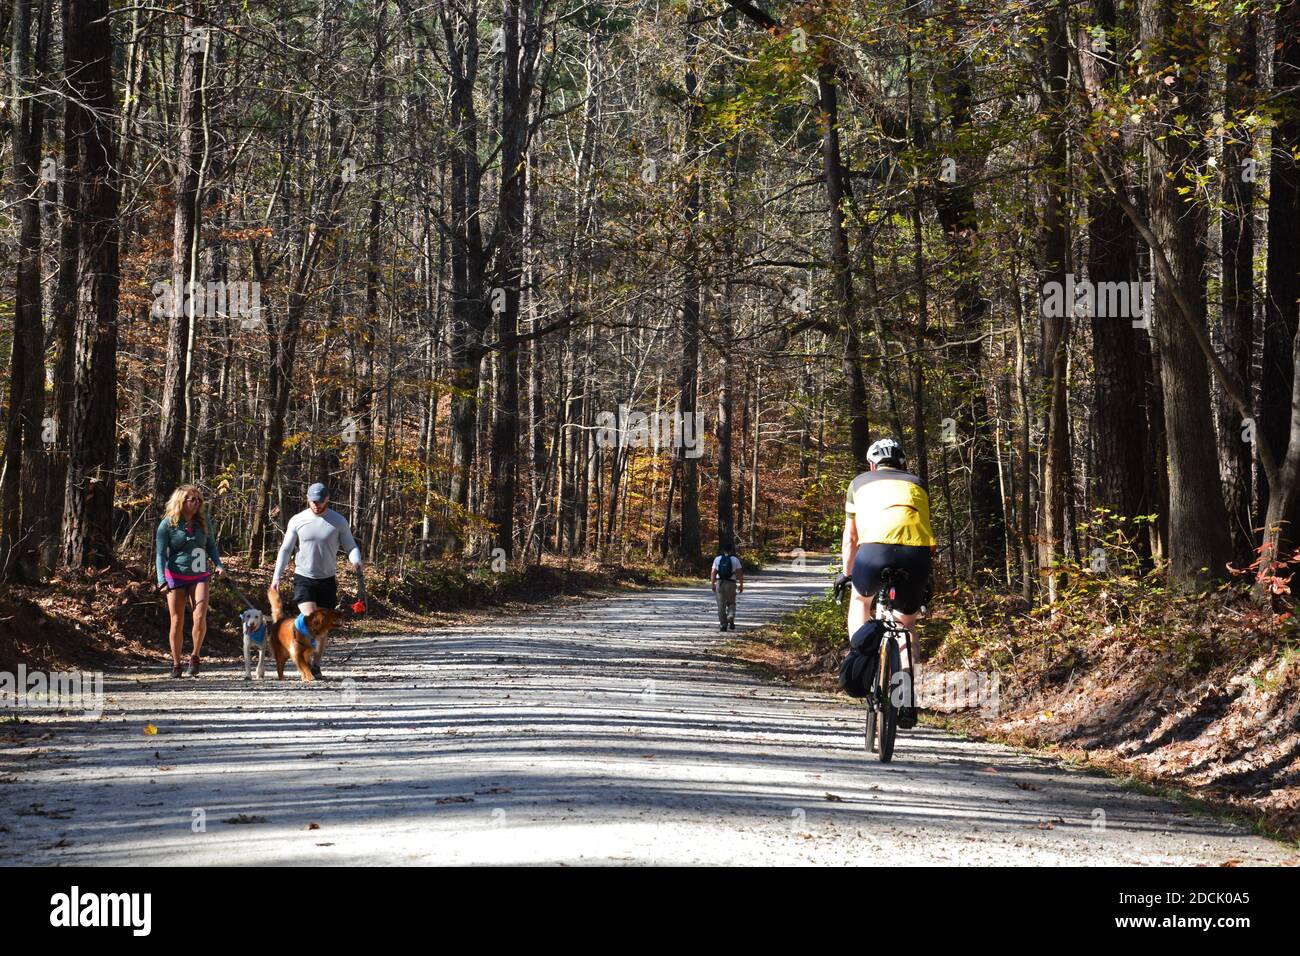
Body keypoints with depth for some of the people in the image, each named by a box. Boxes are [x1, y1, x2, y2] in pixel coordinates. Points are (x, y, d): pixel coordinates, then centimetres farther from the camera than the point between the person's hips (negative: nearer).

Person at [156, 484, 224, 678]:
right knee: (177, 622, 2)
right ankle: (176, 663, 16)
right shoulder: (168, 524, -6)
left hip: (199, 577, 2)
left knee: (200, 617, -16)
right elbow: (160, 554, -7)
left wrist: (218, 564, -2)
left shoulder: (203, 521, 4)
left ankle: (195, 657, 3)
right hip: (176, 576, -2)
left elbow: (211, 545, 16)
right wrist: (162, 580, -18)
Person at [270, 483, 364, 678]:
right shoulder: (297, 521, -1)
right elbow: (286, 549, 4)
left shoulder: (339, 521, -1)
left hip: (327, 580, 1)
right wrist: (276, 576, -3)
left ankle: (316, 666, 15)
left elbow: (351, 546, 3)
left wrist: (356, 561, -20)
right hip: (304, 579, -1)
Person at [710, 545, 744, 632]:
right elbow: (740, 573, -3)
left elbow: (713, 573, 2)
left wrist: (713, 585, 7)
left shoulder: (717, 559, 6)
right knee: (731, 603, 14)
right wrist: (741, 585, 3)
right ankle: (731, 617, -13)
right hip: (731, 584, -1)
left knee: (721, 605, 5)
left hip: (719, 583, 1)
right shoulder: (735, 560, 1)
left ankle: (723, 625, 2)